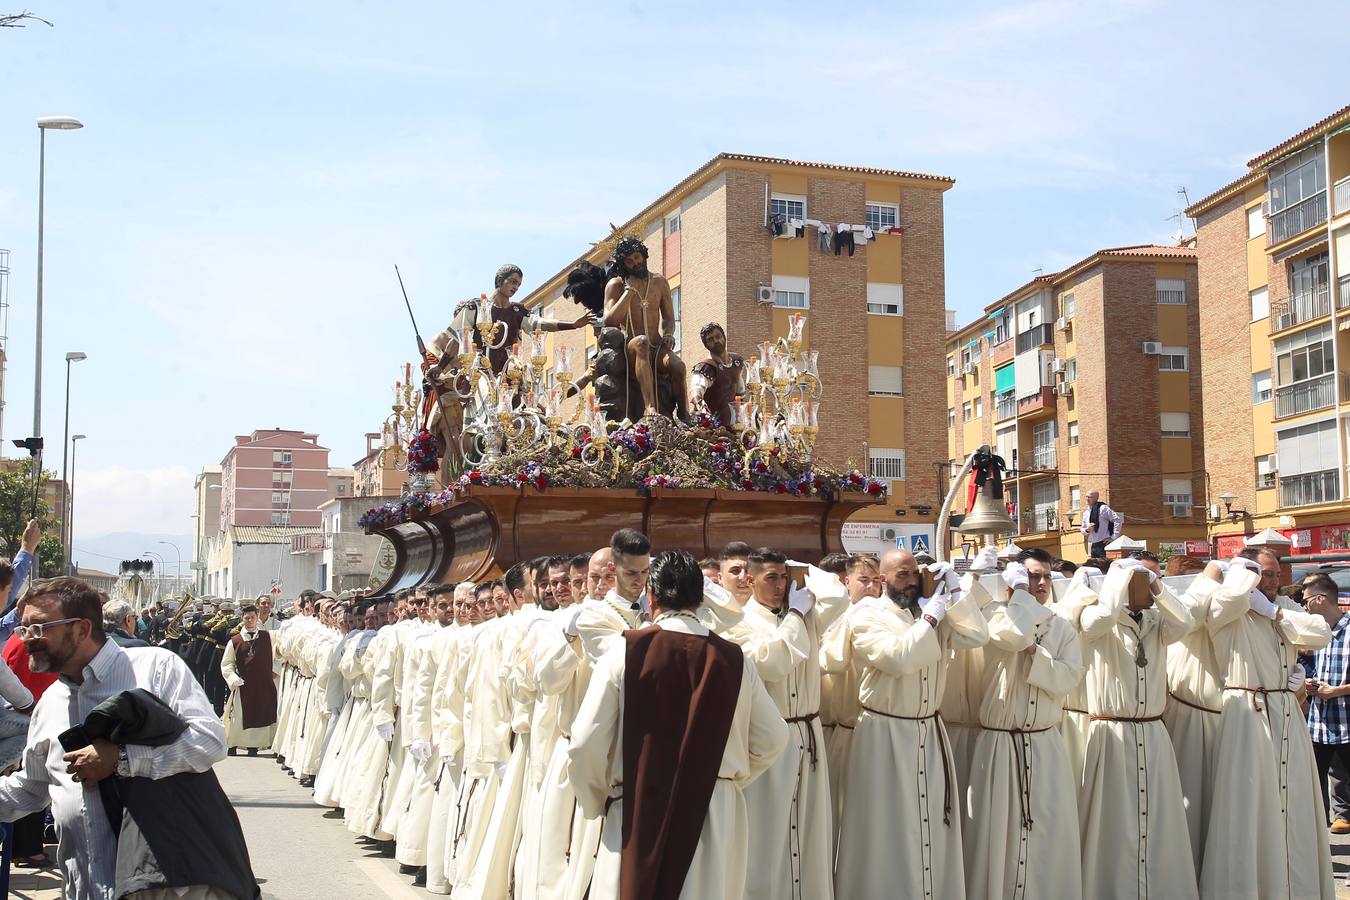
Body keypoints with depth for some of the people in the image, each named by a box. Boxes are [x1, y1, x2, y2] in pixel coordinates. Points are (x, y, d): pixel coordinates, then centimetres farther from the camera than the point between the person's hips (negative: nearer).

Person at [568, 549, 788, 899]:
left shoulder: (624, 651, -10)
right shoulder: (735, 659, -3)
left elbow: (586, 746, -10)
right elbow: (771, 741, 6)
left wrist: (597, 803, 8)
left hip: (638, 814, -2)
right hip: (717, 818, 2)